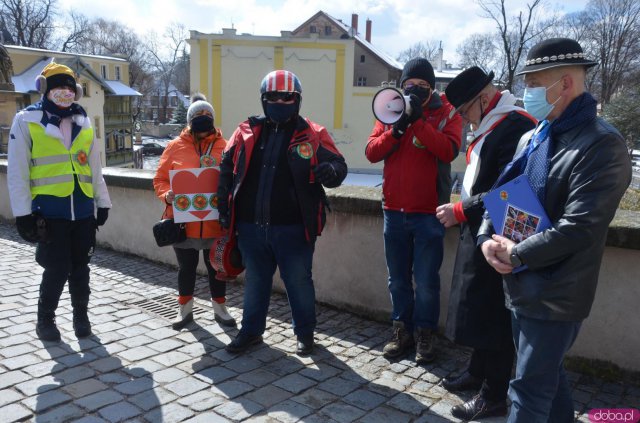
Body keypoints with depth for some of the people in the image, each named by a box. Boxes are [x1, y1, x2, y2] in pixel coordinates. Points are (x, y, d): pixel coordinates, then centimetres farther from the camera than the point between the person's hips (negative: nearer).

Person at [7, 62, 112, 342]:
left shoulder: (83, 122, 12)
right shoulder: (26, 121, -2)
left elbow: (94, 166, 15)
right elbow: (17, 171, -4)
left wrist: (102, 202, 13)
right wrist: (22, 212, -7)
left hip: (83, 210, 4)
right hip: (49, 211, -4)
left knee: (80, 267, 11)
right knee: (57, 269, -1)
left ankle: (81, 316, 28)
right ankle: (45, 319, 21)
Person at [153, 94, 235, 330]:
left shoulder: (224, 147, -1)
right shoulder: (175, 147, 1)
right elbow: (160, 179, 4)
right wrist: (167, 195, -15)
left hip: (216, 222, 0)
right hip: (184, 221, 0)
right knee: (186, 267, 14)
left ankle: (220, 308, 30)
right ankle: (184, 309, 31)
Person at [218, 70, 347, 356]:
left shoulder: (312, 134, -2)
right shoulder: (247, 131, 6)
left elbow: (338, 164, -4)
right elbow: (227, 168, 14)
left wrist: (331, 171, -28)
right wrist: (224, 204, 7)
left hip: (293, 228, -3)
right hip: (251, 226, 3)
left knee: (299, 282, 11)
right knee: (255, 281, 18)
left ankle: (305, 332, 31)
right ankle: (251, 330, 35)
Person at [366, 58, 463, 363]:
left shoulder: (446, 113, 0)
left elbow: (449, 151, -18)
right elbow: (372, 152, -2)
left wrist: (418, 121, -21)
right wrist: (397, 128, -16)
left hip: (428, 212, -3)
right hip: (394, 210, 4)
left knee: (426, 280, 3)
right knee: (398, 277, 13)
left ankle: (425, 334, 20)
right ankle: (402, 330, 27)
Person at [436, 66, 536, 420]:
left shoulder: (515, 125, -18)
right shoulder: (490, 126, 14)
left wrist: (460, 212, -19)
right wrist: (463, 214, 9)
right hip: (478, 234, 10)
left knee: (493, 315, 0)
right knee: (478, 310, 18)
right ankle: (478, 372, 35)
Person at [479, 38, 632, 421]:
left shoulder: (603, 145, -17)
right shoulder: (536, 136, 10)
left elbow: (578, 228, -23)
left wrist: (515, 255, -16)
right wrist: (487, 239, -6)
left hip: (555, 294, -8)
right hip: (524, 286, 8)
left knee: (529, 392, 2)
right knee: (548, 376, 23)